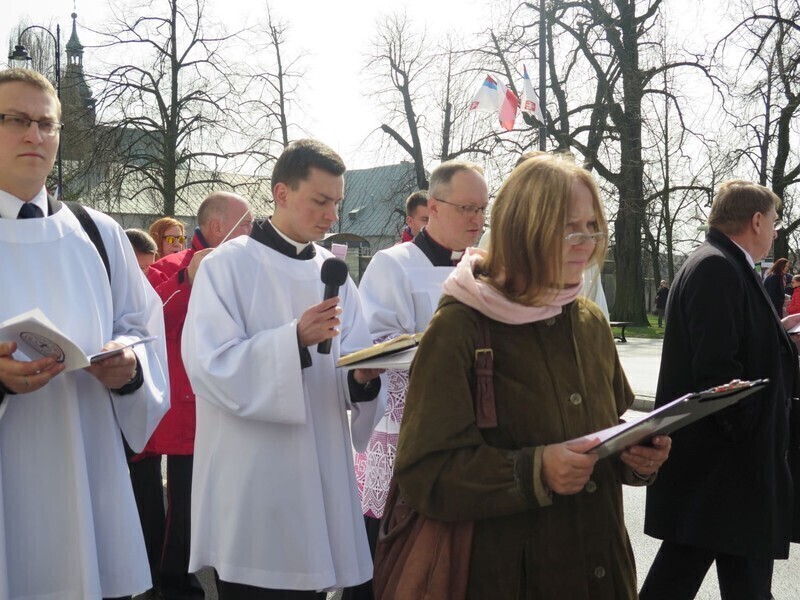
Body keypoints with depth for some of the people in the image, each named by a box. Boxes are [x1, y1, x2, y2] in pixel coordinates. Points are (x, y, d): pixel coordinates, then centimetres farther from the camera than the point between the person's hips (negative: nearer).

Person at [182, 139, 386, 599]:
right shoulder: (229, 265, -6)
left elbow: (349, 370, 8)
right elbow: (210, 364, -16)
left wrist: (363, 377, -15)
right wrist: (294, 339, -25)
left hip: (319, 474, 5)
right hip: (252, 482, -5)